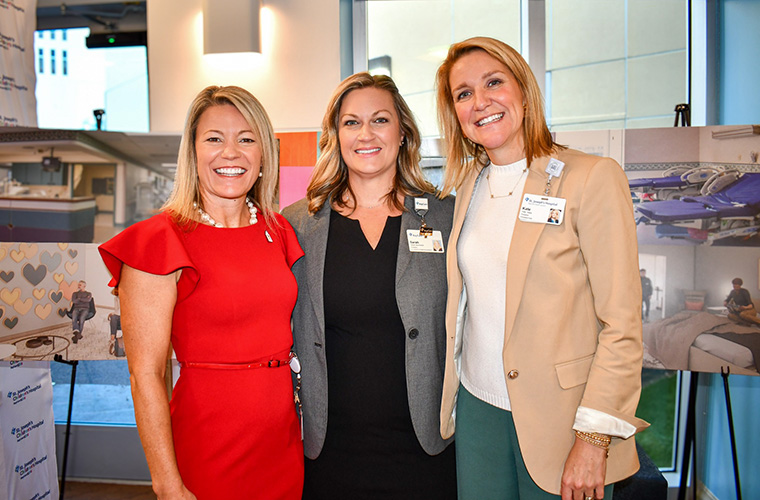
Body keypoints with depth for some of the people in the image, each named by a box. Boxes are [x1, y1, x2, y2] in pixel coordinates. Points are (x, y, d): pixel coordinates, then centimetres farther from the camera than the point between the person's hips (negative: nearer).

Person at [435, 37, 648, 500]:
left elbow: (622, 326, -13)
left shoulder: (592, 177, -11)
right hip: (478, 407, 5)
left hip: (557, 416, -4)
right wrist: (452, 399, 11)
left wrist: (595, 438, -16)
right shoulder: (470, 186, 7)